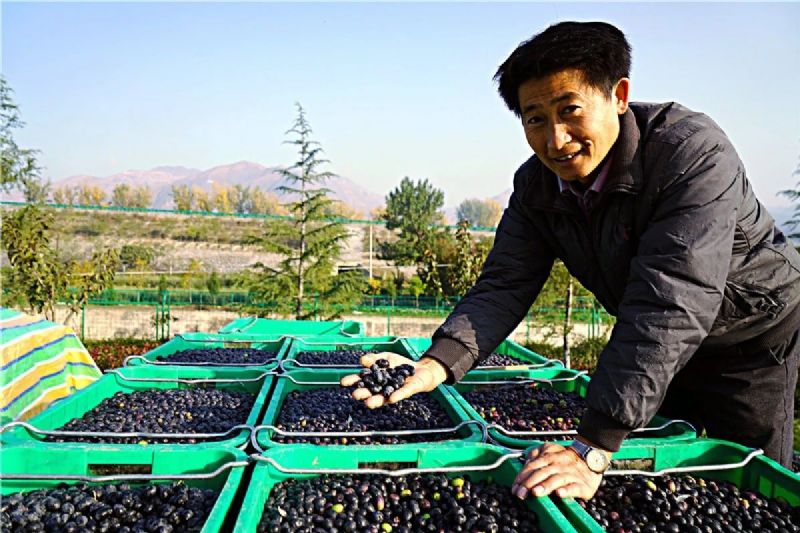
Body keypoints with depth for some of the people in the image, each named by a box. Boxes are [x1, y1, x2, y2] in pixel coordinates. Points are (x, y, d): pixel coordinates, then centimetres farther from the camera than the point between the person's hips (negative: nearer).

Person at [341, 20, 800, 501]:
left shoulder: (693, 152, -33)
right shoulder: (536, 185, -14)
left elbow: (670, 305, -41)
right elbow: (504, 287, -18)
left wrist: (594, 448, -46)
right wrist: (435, 365, -38)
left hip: (752, 334, -5)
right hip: (652, 350, 5)